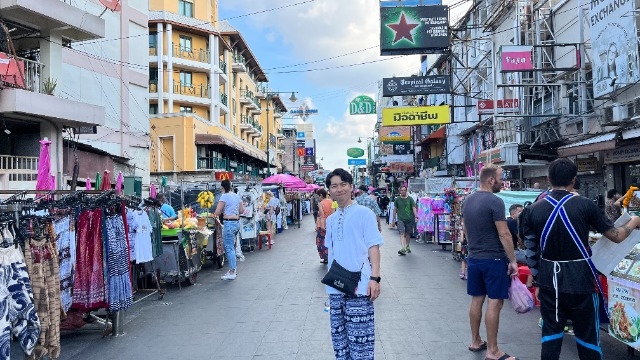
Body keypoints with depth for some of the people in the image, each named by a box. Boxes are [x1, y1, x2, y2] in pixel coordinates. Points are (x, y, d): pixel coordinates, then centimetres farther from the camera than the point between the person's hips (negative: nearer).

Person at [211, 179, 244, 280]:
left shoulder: (224, 196, -11)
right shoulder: (237, 196, 12)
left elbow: (217, 212, -13)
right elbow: (242, 210, 17)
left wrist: (215, 215, 8)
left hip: (229, 223, -8)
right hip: (237, 222, 8)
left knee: (229, 248, -4)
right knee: (231, 247, 17)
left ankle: (232, 273, -3)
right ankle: (233, 269, 23)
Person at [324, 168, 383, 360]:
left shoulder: (364, 213, -6)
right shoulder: (330, 219, 12)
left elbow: (373, 246, -8)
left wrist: (374, 278, -15)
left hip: (359, 286, -6)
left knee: (360, 336, -3)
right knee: (339, 335, 15)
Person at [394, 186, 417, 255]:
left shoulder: (410, 199, 3)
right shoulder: (397, 199, 4)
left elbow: (414, 208, 0)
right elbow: (395, 209, 11)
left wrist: (416, 216, -11)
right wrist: (394, 219, 10)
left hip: (409, 219, 1)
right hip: (400, 219, -1)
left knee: (408, 234, 11)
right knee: (402, 233, -14)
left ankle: (407, 246, 32)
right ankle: (403, 248, -22)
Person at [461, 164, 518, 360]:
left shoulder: (467, 200, 8)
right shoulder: (495, 201, -17)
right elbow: (504, 234, -18)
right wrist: (513, 260, -12)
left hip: (473, 258, 8)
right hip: (494, 259, -8)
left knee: (477, 300, 14)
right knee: (494, 302, -2)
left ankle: (475, 342, 24)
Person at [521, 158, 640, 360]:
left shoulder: (533, 209, -3)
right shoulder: (585, 205, -10)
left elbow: (531, 251, 1)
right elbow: (616, 236, 1)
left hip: (549, 281, 2)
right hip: (580, 281, -2)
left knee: (551, 334, 12)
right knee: (587, 336, 12)